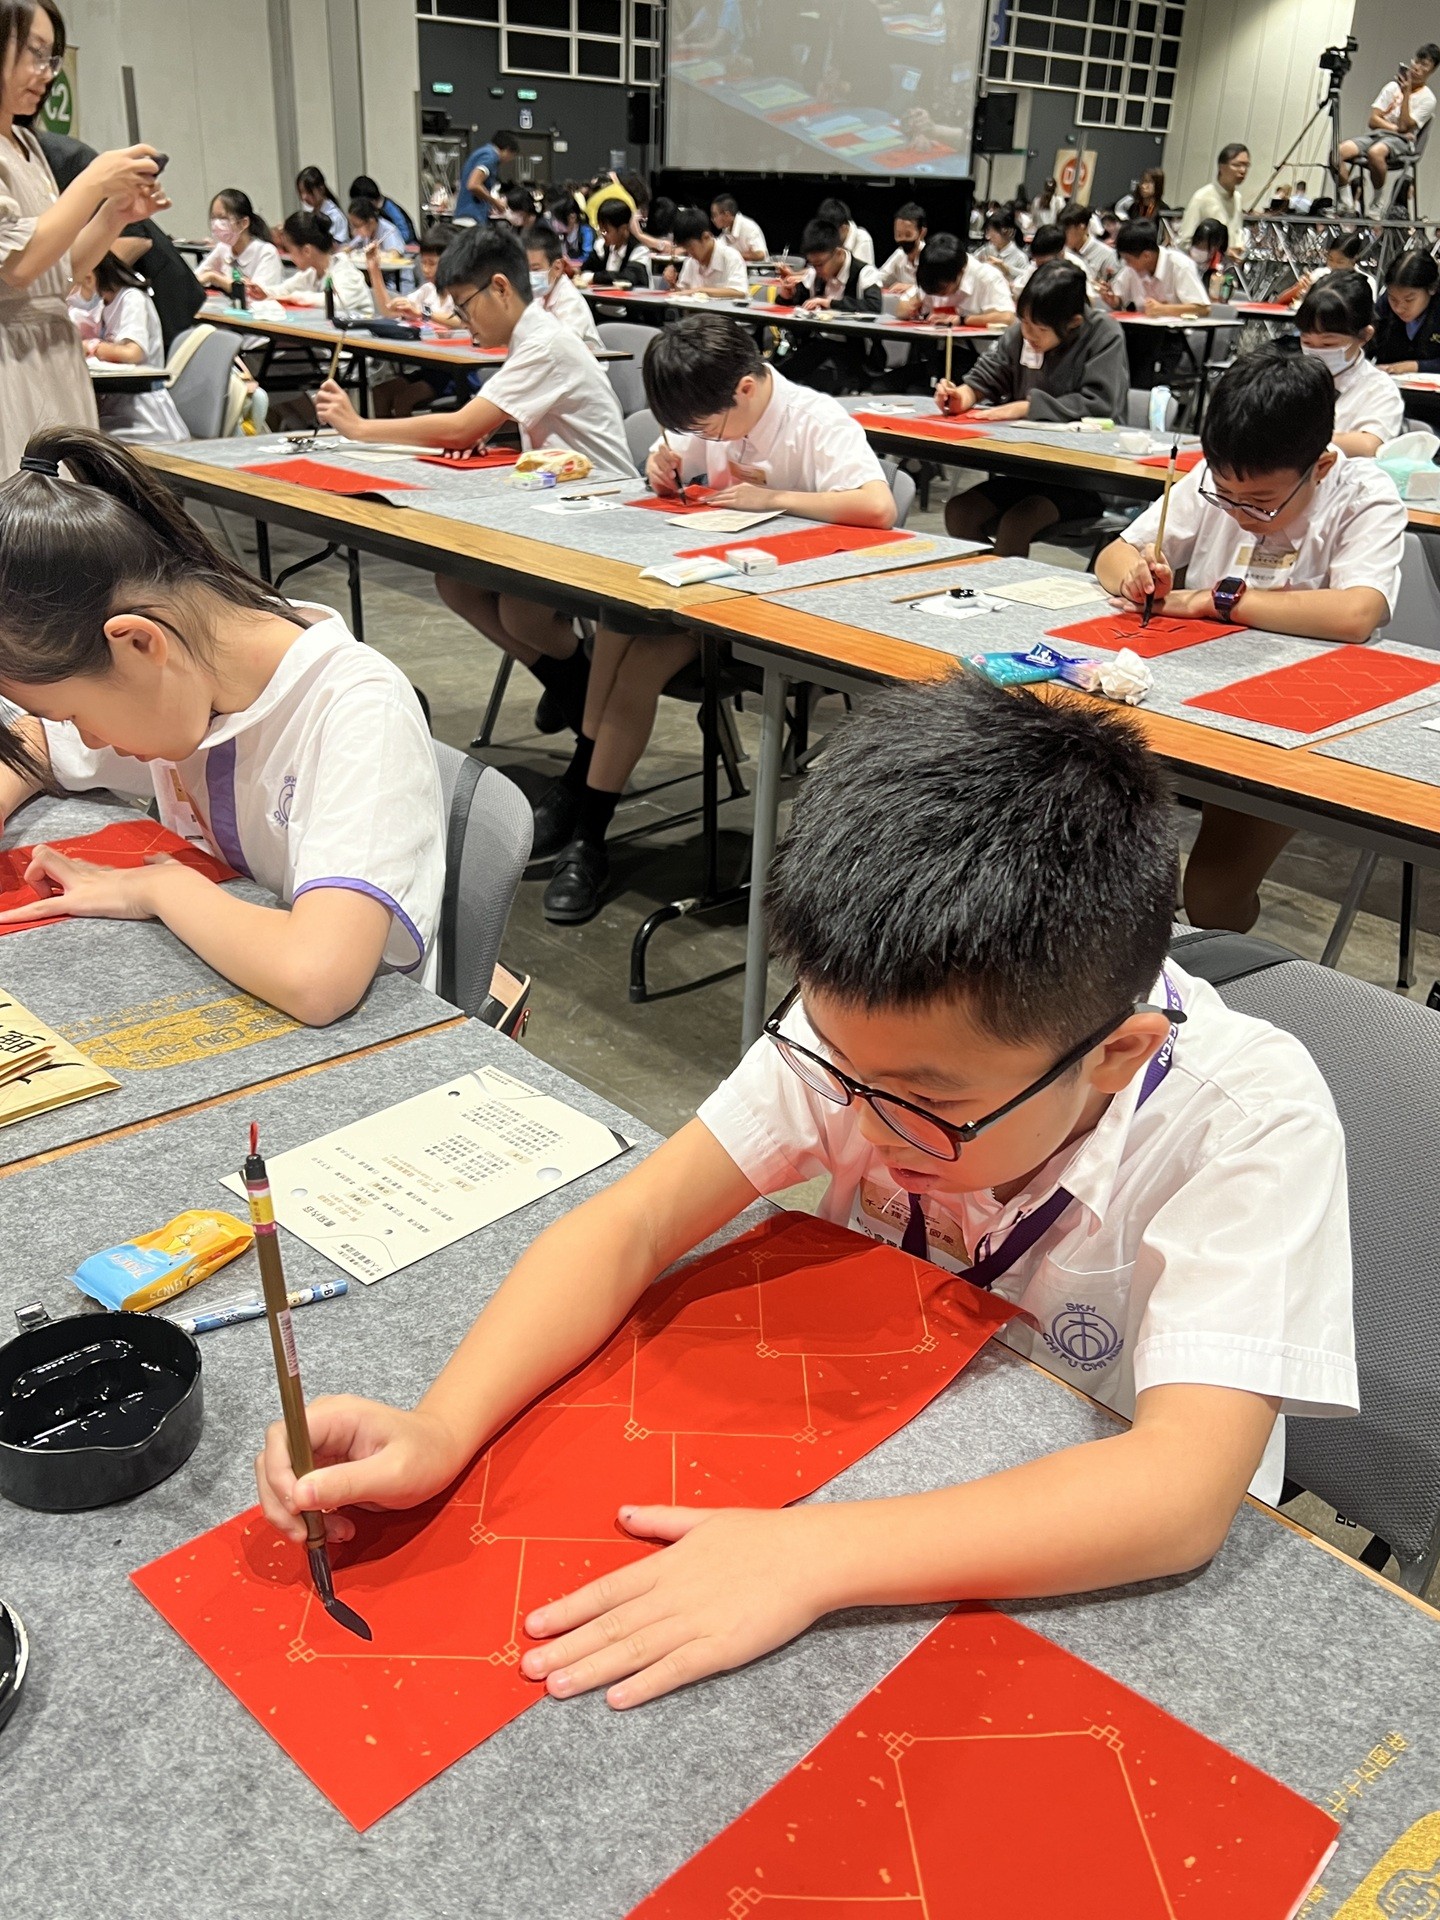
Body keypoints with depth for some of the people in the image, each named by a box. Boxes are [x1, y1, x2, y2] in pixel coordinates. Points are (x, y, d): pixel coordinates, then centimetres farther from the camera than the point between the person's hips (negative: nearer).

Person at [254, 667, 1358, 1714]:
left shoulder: (1251, 1124, -28)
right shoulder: (866, 1024, -19)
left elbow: (1180, 1494, -36)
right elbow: (630, 1229, -18)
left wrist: (811, 1555, -42)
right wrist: (439, 1429, -31)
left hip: (1097, 1572, -3)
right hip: (871, 1470, 4)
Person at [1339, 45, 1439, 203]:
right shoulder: (1393, 86, 16)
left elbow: (1404, 126, -9)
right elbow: (1373, 120, 8)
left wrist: (1406, 93, -9)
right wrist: (1396, 128, -6)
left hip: (1400, 141, -4)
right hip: (1374, 135, 4)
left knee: (1375, 152, -42)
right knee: (1337, 152, -27)